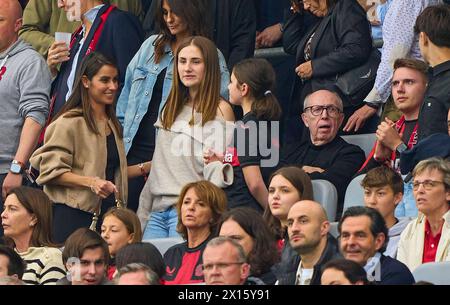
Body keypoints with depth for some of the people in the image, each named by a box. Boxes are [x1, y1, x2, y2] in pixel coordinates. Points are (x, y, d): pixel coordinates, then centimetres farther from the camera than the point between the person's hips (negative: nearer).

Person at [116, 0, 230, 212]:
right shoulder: (151, 46, 14)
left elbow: (222, 103, -2)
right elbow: (128, 90, 18)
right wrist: (120, 132, 14)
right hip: (136, 147, 5)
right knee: (128, 209, 2)